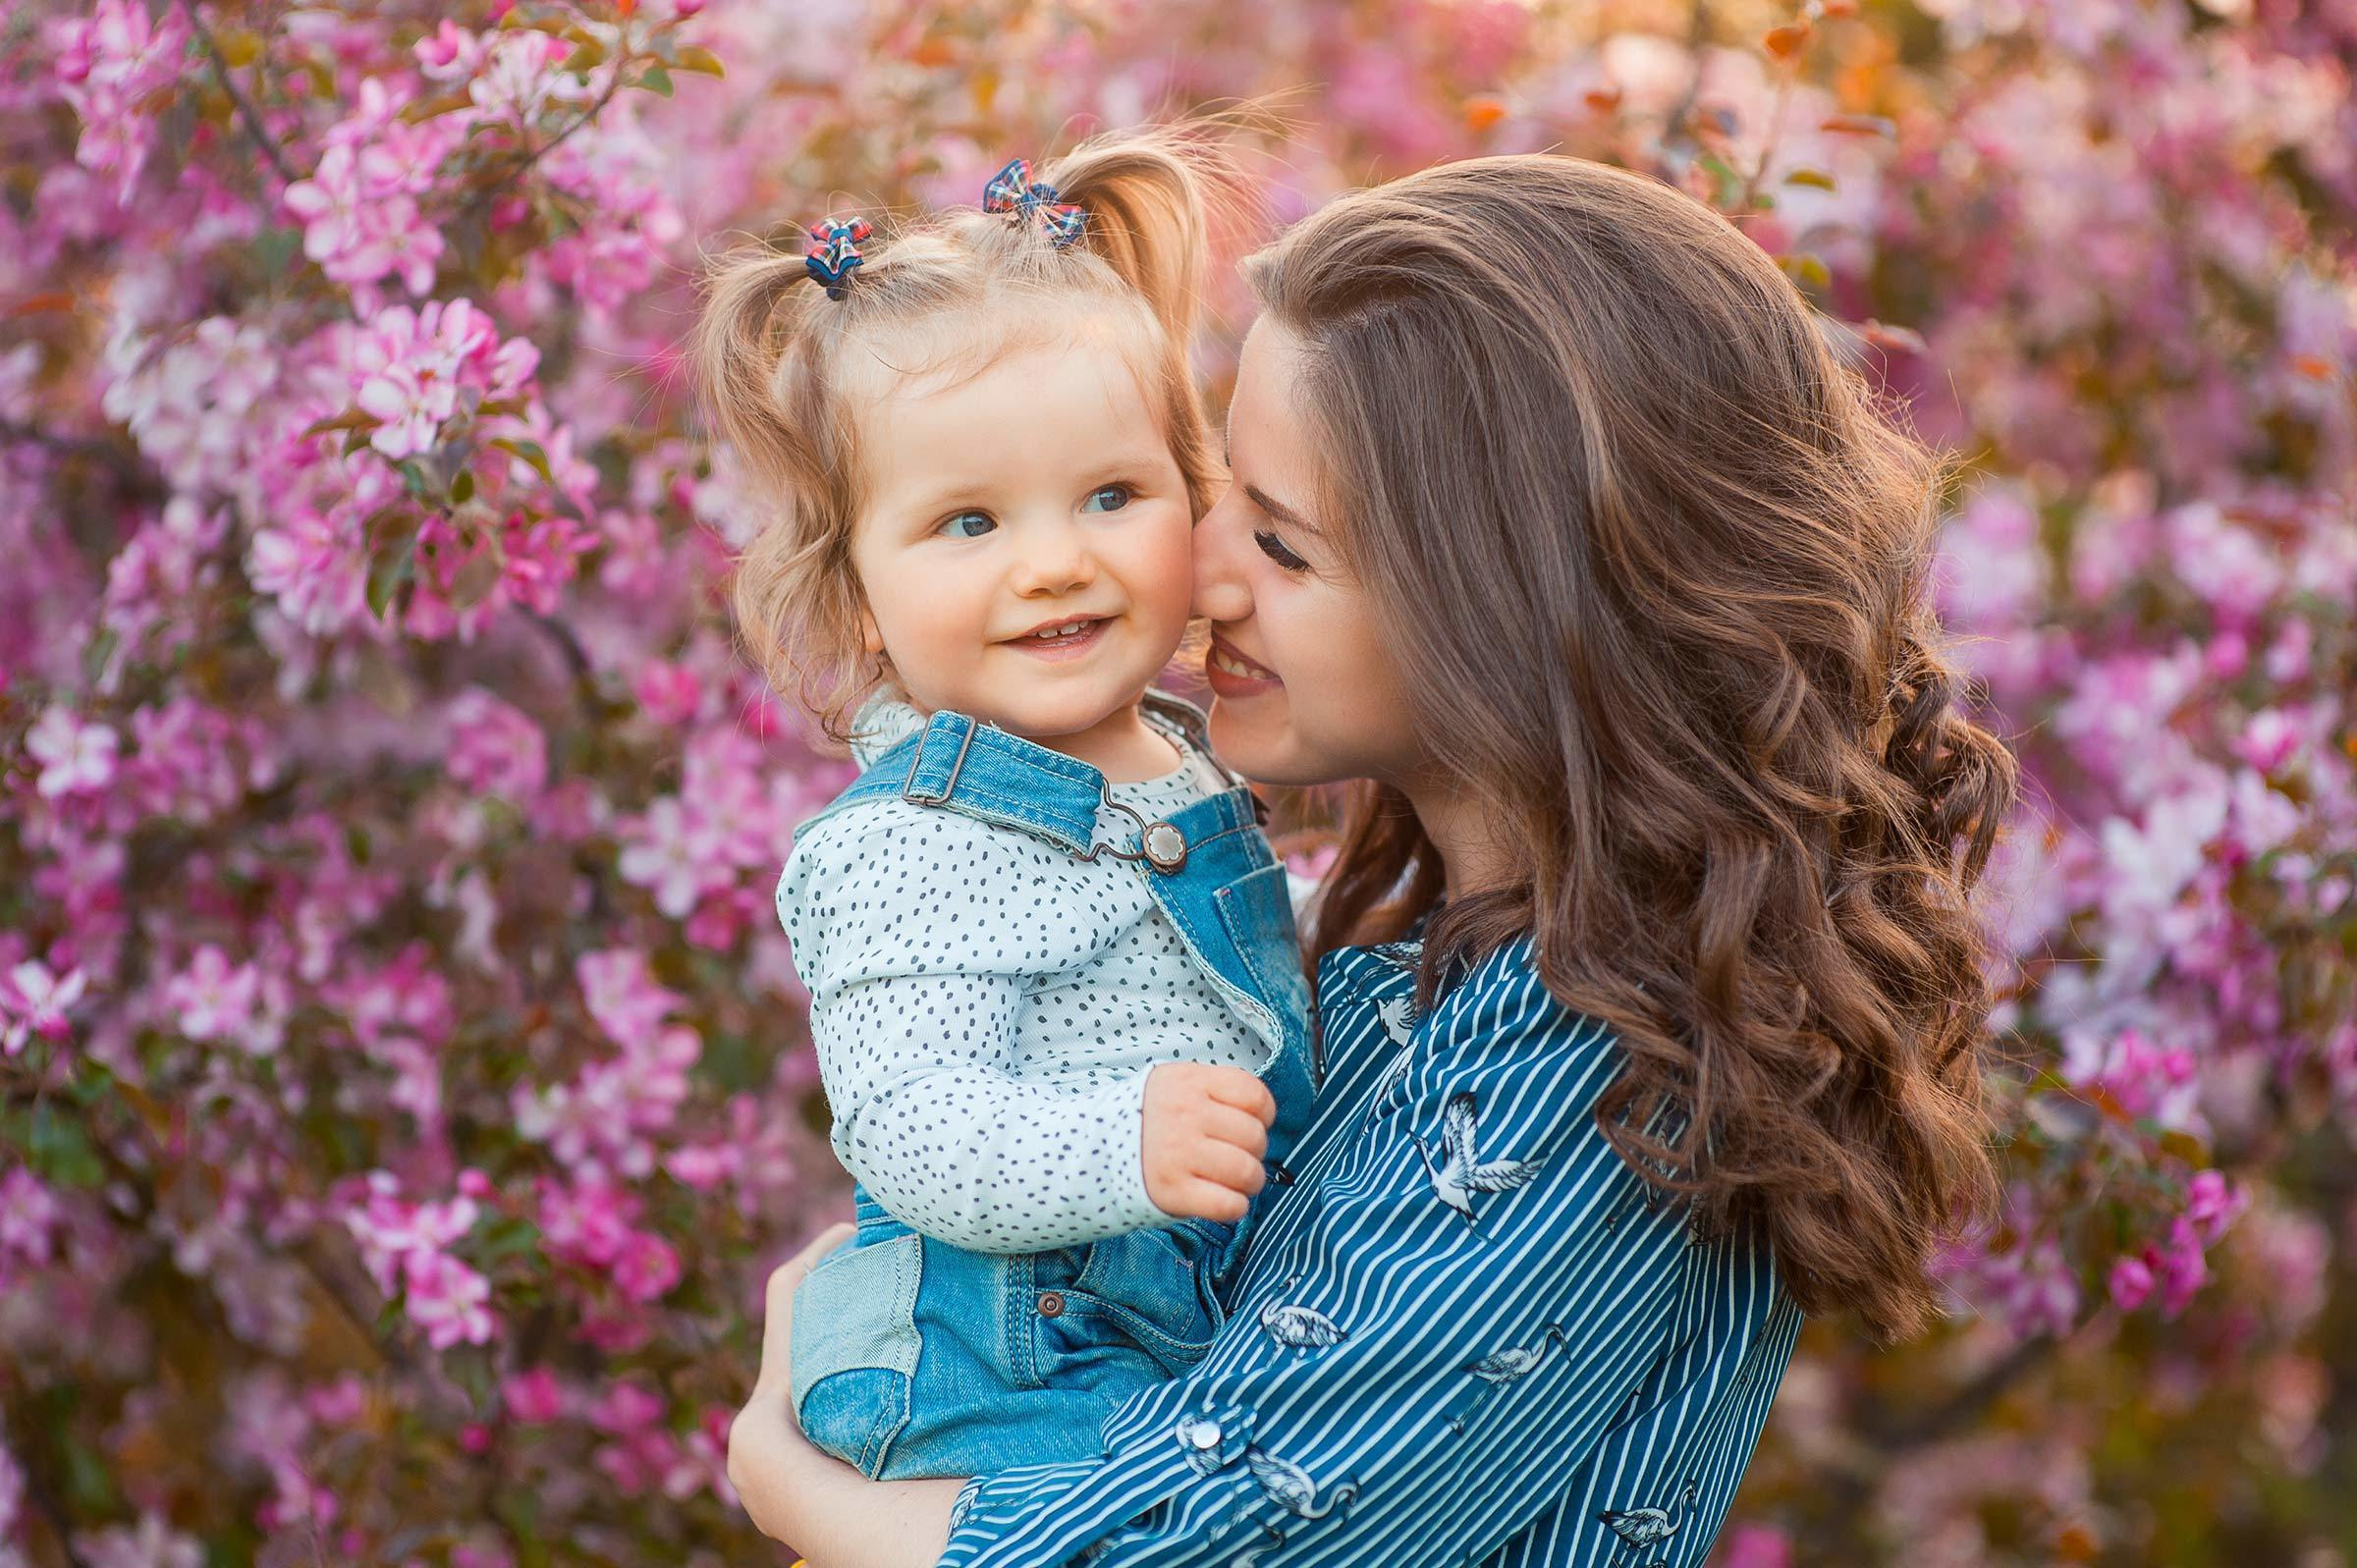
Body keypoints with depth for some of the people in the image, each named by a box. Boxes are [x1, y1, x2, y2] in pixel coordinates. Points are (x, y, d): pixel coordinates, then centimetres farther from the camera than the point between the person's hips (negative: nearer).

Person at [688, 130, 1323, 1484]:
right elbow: (911, 1129, -27)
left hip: (1215, 1344, 9)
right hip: (1008, 1397, -9)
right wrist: (1117, 1145, -39)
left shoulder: (1184, 766, 10)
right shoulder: (901, 855, -16)